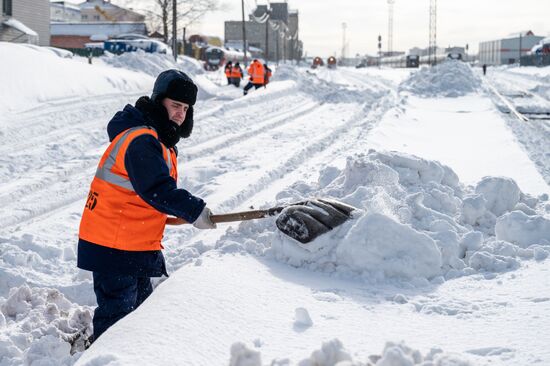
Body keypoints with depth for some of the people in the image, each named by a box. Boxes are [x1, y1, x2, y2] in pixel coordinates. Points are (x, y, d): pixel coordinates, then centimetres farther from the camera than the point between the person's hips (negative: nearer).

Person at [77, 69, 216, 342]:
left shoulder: (159, 138, 13)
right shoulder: (140, 140, -21)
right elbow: (156, 189, -32)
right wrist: (194, 211, -31)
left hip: (139, 246, 11)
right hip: (112, 246, -11)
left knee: (141, 305, 20)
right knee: (117, 311, -6)